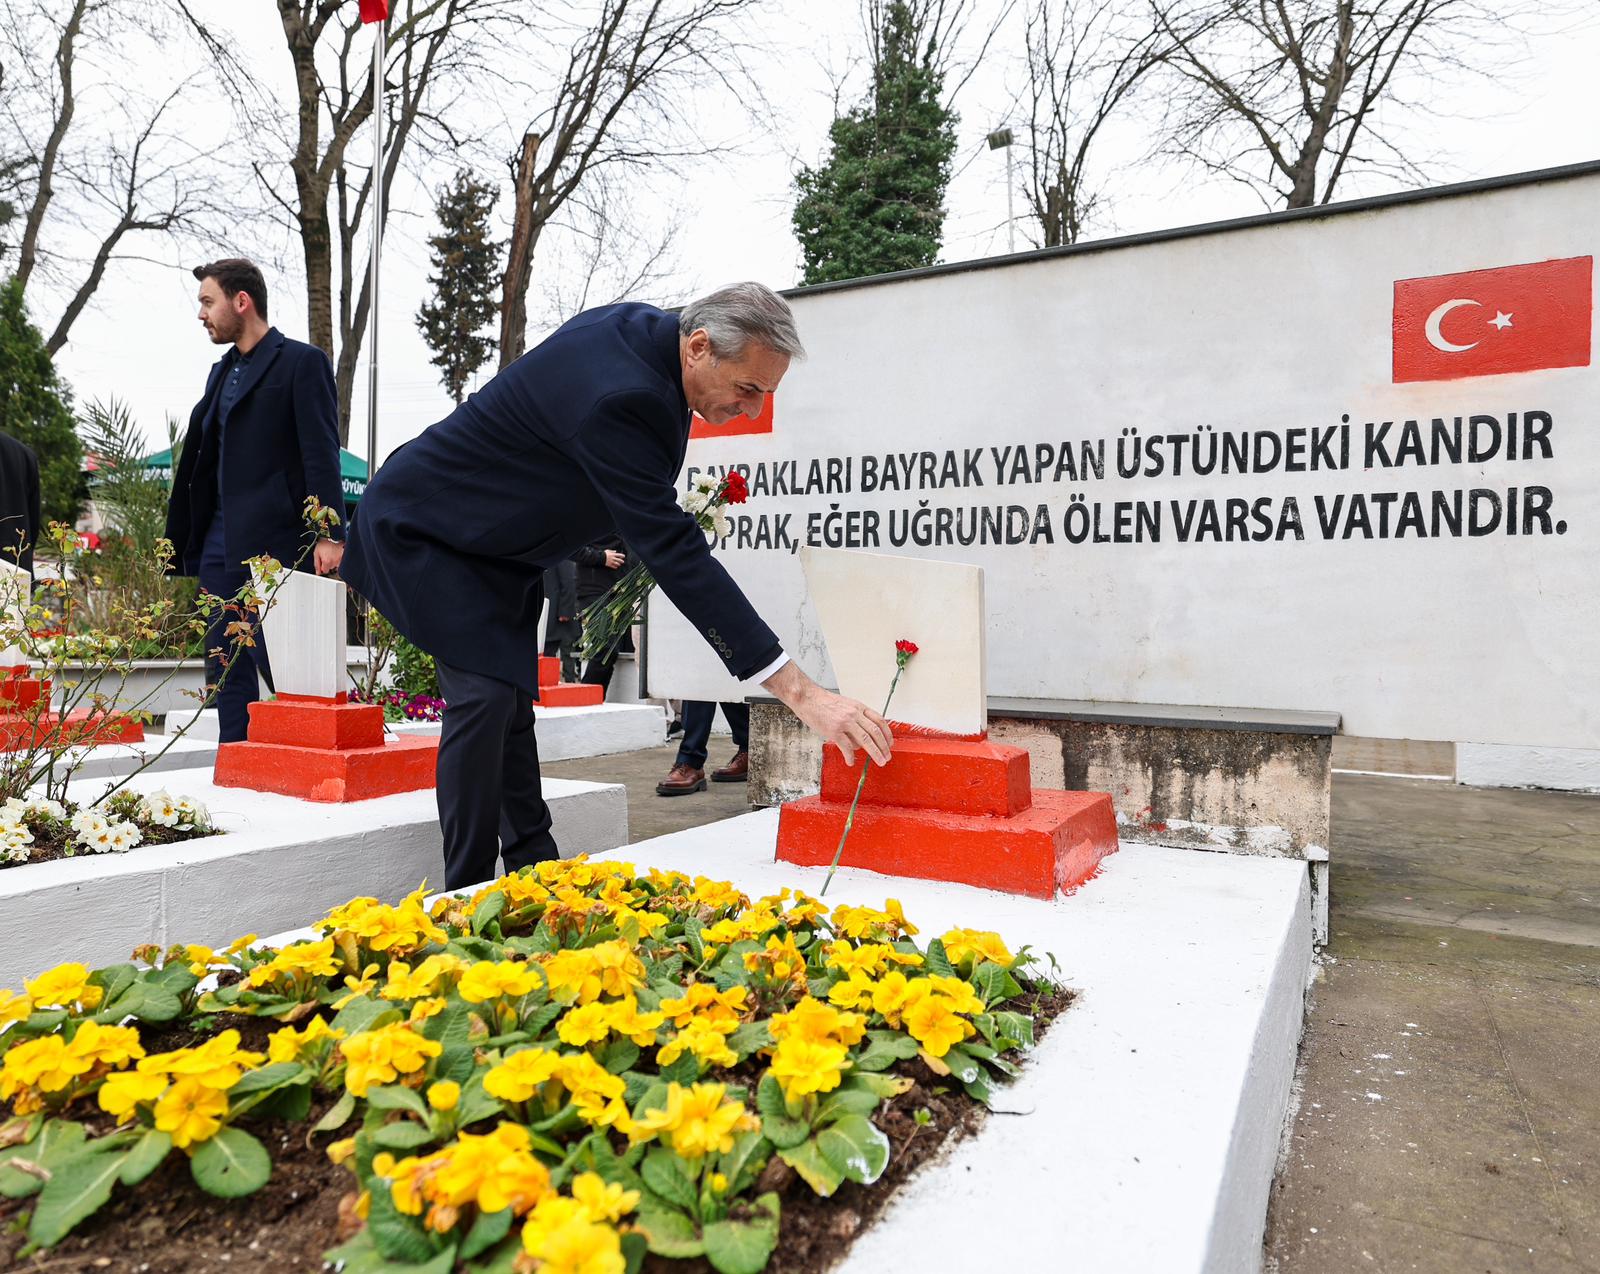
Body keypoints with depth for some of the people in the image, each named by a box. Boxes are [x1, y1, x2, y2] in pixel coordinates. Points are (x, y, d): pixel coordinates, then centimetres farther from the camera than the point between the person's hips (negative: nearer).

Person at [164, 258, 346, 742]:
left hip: (273, 541, -8)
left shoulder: (302, 362, -3)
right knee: (225, 666, 9)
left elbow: (321, 454, -11)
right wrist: (186, 538, 15)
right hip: (220, 543, 8)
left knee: (275, 661, -8)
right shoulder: (222, 371, 20)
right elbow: (201, 456, 20)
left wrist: (329, 534, -18)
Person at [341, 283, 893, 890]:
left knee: (512, 702, 9)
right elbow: (675, 555, -41)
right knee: (486, 697, -17)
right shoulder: (619, 399, -37)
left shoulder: (643, 326, -8)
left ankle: (534, 870, 16)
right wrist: (800, 691, -43)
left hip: (495, 541, 9)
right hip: (424, 530, -9)